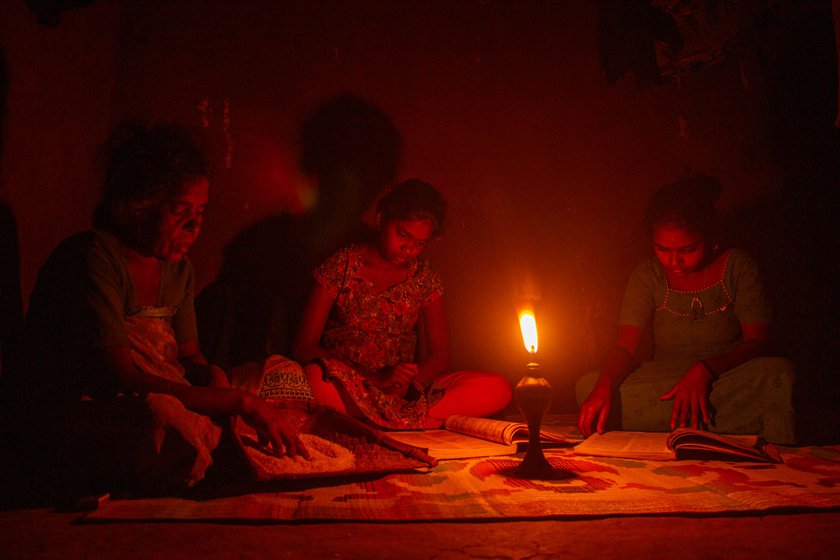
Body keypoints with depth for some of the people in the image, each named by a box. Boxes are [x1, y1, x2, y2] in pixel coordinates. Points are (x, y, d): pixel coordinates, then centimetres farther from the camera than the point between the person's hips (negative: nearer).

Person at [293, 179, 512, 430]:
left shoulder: (424, 277, 10)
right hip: (344, 385, -4)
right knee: (313, 377, -38)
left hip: (404, 390, 4)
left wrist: (405, 380, -14)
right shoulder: (341, 266, 1)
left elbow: (439, 356, 10)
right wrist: (376, 378, -17)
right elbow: (304, 347, -5)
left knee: (498, 389, -19)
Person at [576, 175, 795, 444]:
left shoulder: (737, 267, -2)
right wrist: (604, 385, -29)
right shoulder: (647, 276, 3)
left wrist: (705, 369, -27)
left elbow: (757, 341, -9)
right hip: (661, 386, 3)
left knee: (778, 373, -36)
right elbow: (625, 345, -6)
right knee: (589, 386, -26)